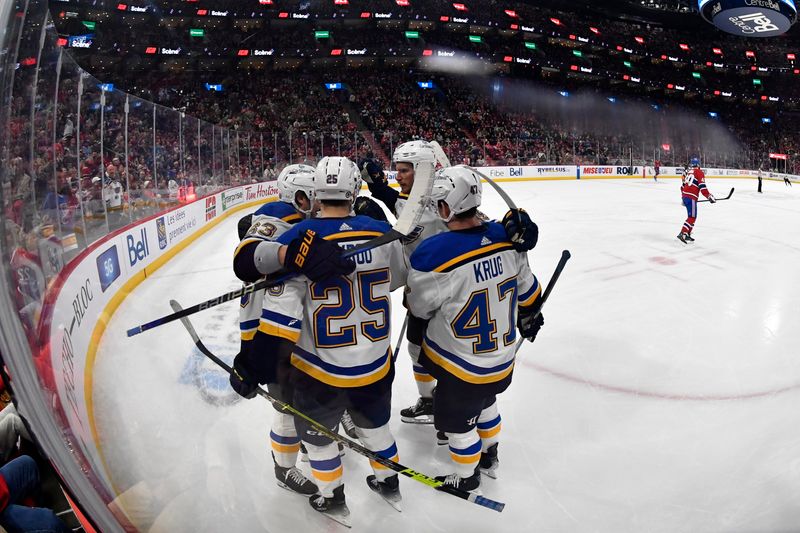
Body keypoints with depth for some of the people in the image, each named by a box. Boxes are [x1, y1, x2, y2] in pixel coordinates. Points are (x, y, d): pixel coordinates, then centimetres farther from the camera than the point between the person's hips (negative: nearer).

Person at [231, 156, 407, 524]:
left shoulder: (296, 241, -20)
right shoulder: (381, 233, -9)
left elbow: (281, 319, -22)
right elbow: (399, 277, 11)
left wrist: (254, 368, -12)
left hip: (320, 373, -3)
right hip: (375, 367, 3)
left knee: (317, 435, 24)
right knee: (374, 424, 29)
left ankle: (333, 500, 43)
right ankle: (388, 483, 50)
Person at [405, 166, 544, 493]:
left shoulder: (434, 254, -31)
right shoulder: (505, 238, -13)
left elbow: (419, 307, -13)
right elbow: (527, 288, 3)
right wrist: (530, 316, 23)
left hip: (462, 367, -6)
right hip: (503, 357, 6)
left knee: (457, 421, 19)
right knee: (484, 403, 32)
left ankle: (466, 478, 41)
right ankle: (489, 457, 54)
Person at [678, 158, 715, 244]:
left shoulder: (687, 171, 15)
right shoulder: (699, 172, -6)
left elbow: (683, 186, 21)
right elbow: (702, 187, -14)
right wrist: (709, 196, -10)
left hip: (684, 196, 8)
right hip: (691, 197, -8)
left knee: (692, 216, 18)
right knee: (692, 217, -7)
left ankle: (687, 235, 19)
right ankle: (682, 234, -18)